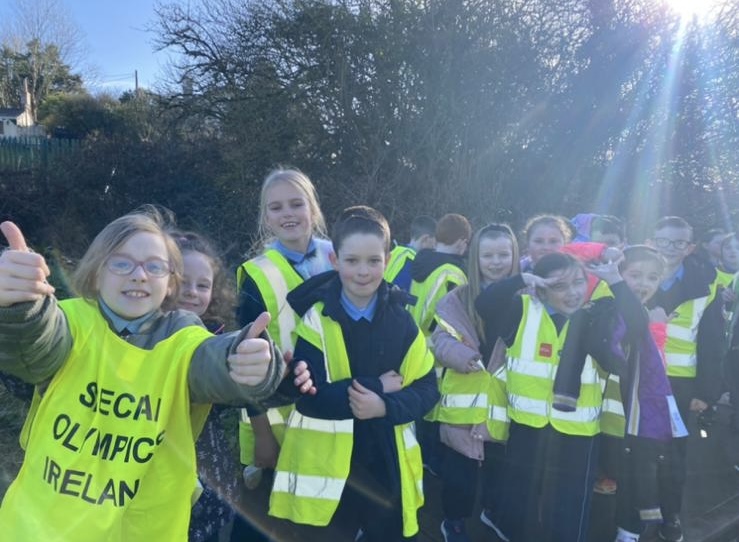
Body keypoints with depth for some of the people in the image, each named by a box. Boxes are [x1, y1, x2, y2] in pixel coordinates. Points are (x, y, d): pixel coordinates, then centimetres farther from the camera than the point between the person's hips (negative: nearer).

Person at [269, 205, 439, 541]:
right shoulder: (316, 319, -10)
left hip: (387, 467, 3)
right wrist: (380, 385, -17)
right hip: (325, 469, -2)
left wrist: (386, 405, -18)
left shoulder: (401, 320, -1)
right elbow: (310, 396, -18)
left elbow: (427, 389, 0)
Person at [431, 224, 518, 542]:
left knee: (499, 467, 15)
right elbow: (440, 340, -8)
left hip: (504, 405, 1)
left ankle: (493, 512, 45)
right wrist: (460, 354, -26)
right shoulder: (458, 298, 1)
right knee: (458, 470, 8)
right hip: (464, 403, 0)